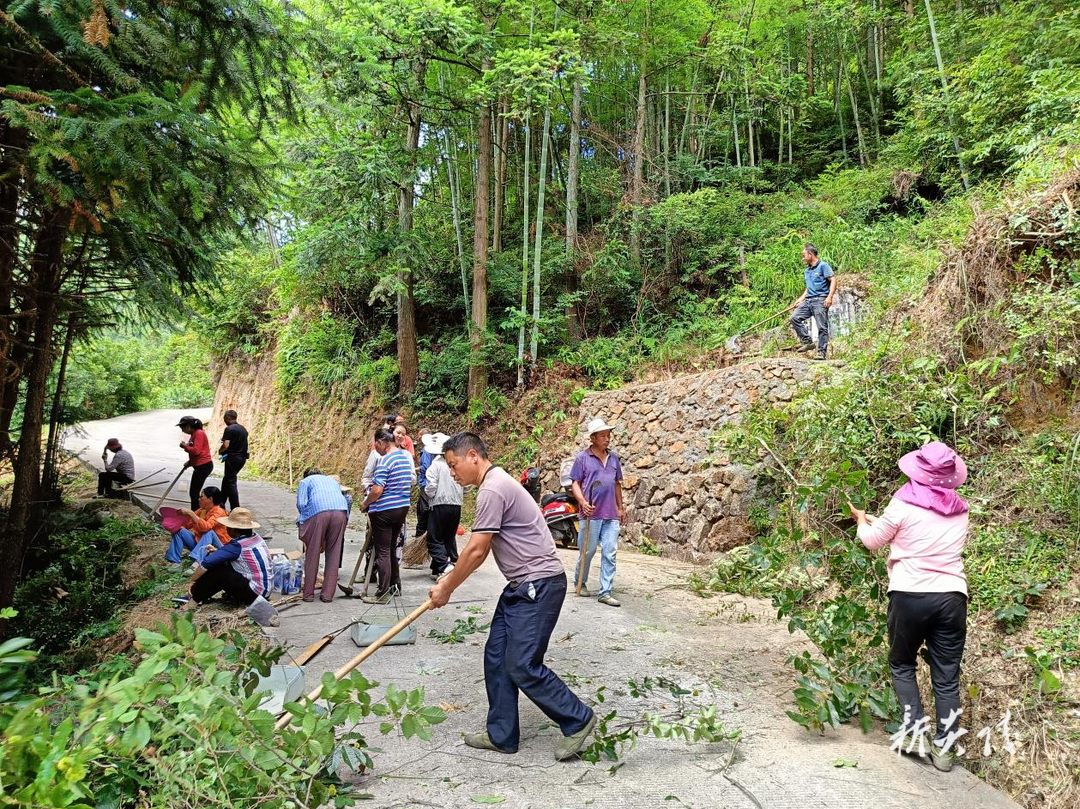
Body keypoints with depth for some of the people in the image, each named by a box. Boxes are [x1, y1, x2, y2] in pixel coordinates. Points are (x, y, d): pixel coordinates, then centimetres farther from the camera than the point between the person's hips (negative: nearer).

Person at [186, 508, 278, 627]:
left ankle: (194, 601, 3)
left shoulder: (237, 546, -17)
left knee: (216, 570, -5)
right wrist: (218, 552, 13)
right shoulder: (257, 538, 5)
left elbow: (206, 563, -16)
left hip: (254, 590, -8)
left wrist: (193, 581, -3)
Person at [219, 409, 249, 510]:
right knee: (226, 479, 21)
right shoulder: (243, 428, 12)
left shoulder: (229, 429, -14)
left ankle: (235, 509, -5)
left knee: (231, 483, -2)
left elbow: (226, 445, -21)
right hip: (242, 458, 8)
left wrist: (220, 451, 0)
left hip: (233, 458, -8)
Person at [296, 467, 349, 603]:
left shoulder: (305, 481, 26)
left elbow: (301, 504, 7)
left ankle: (308, 594, 13)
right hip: (341, 512, 3)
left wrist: (305, 524, 21)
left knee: (312, 554, 8)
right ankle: (327, 594, 11)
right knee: (333, 554, 10)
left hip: (318, 512, -3)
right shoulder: (332, 480, 38)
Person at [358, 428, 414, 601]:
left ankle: (384, 592, 3)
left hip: (384, 511, -8)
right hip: (403, 508, 8)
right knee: (391, 548, 21)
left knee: (382, 551, 0)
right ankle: (395, 585, 29)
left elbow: (377, 490, -22)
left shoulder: (385, 461, -19)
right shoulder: (407, 457, 7)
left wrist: (365, 504, -6)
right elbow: (411, 481, 18)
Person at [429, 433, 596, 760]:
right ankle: (501, 735, 20)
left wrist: (446, 589, -5)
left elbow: (476, 551, -16)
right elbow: (479, 550, 21)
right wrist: (450, 578, 19)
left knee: (522, 666, -7)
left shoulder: (493, 490, -18)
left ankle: (578, 720, 9)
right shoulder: (496, 484, 15)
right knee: (497, 657, 11)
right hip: (522, 586, 11)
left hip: (539, 585, -11)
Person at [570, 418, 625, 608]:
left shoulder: (614, 457, 11)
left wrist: (620, 508, 16)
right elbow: (575, 483, -2)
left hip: (611, 515, 4)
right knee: (587, 551, 7)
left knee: (610, 553, 0)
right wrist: (583, 502, -18)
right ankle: (580, 582, 29)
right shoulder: (582, 458, -1)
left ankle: (605, 592, 6)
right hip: (591, 514, -4)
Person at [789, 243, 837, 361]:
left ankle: (821, 352, -5)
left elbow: (833, 281, -10)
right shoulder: (806, 271, 22)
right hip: (808, 300, 8)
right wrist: (800, 299, 17)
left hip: (820, 300, -8)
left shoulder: (823, 266, -2)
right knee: (795, 318, -7)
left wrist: (830, 297, -21)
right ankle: (807, 342, -2)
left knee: (822, 327, -7)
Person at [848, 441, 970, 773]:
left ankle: (915, 731, 8)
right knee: (947, 677, 10)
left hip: (910, 596, -3)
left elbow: (873, 541, 8)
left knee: (902, 664, 17)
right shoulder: (960, 510, 8)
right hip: (951, 597, 3)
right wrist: (878, 520, 30)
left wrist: (862, 521, 29)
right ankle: (943, 748, 14)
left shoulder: (904, 504, -6)